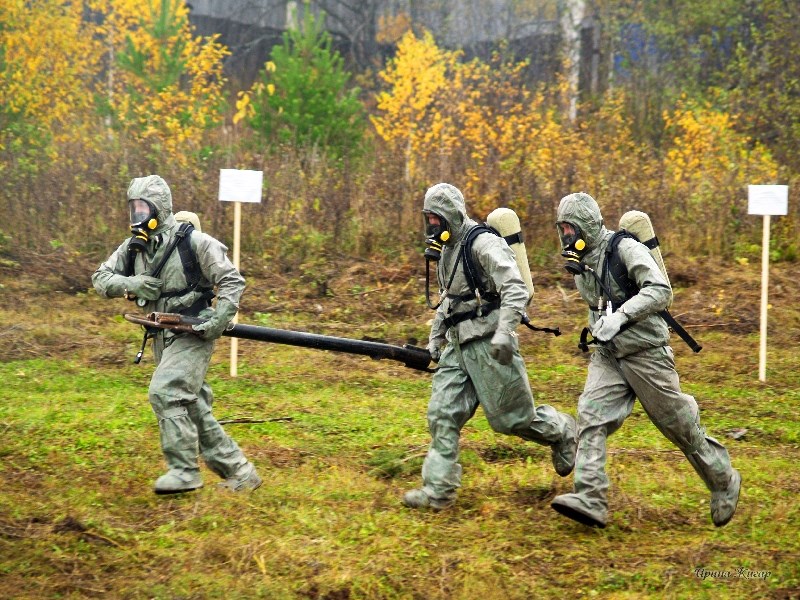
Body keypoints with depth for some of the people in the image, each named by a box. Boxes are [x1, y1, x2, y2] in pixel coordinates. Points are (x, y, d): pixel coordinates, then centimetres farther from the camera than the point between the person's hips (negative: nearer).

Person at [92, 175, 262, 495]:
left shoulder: (192, 241, -13)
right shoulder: (133, 247, 6)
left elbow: (232, 281, -10)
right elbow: (100, 278, 7)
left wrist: (218, 321, -21)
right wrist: (129, 284, -13)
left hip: (191, 335, -8)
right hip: (163, 339, 8)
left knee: (164, 394, -22)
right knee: (193, 408, 8)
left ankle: (184, 471, -15)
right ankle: (239, 472, 16)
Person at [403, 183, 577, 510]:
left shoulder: (484, 244, -14)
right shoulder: (448, 251, 16)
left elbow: (516, 290, -24)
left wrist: (503, 332, -34)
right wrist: (434, 340, 25)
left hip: (488, 345, -9)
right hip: (458, 347, 9)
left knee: (511, 416, -1)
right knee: (442, 415, -1)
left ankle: (562, 433, 27)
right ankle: (438, 490, -2)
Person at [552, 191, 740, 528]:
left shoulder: (626, 250, -16)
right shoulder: (581, 262, 9)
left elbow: (660, 291, -29)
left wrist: (621, 317, -36)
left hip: (646, 354, -7)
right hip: (608, 356, 7)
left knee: (679, 426, 3)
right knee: (591, 418, -13)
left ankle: (724, 482, 24)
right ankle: (590, 500, -22)